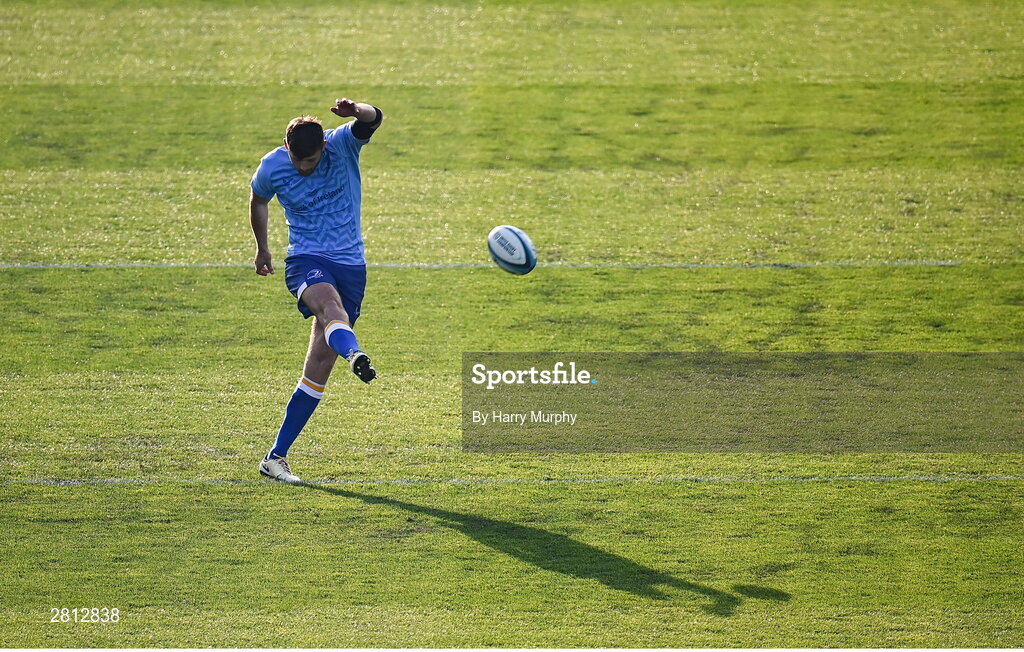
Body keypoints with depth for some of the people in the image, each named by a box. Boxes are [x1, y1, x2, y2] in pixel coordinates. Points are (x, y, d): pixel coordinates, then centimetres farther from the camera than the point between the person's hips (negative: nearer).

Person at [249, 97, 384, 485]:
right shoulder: (272, 167, -2)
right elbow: (258, 201, 20)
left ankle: (276, 456, 7)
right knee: (330, 304, -38)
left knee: (319, 366, 0)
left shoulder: (343, 145, -6)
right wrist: (262, 248, 30)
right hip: (306, 262, -1)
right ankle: (354, 355, -75)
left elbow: (373, 120, -27)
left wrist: (358, 112, -49)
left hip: (350, 264, 2)